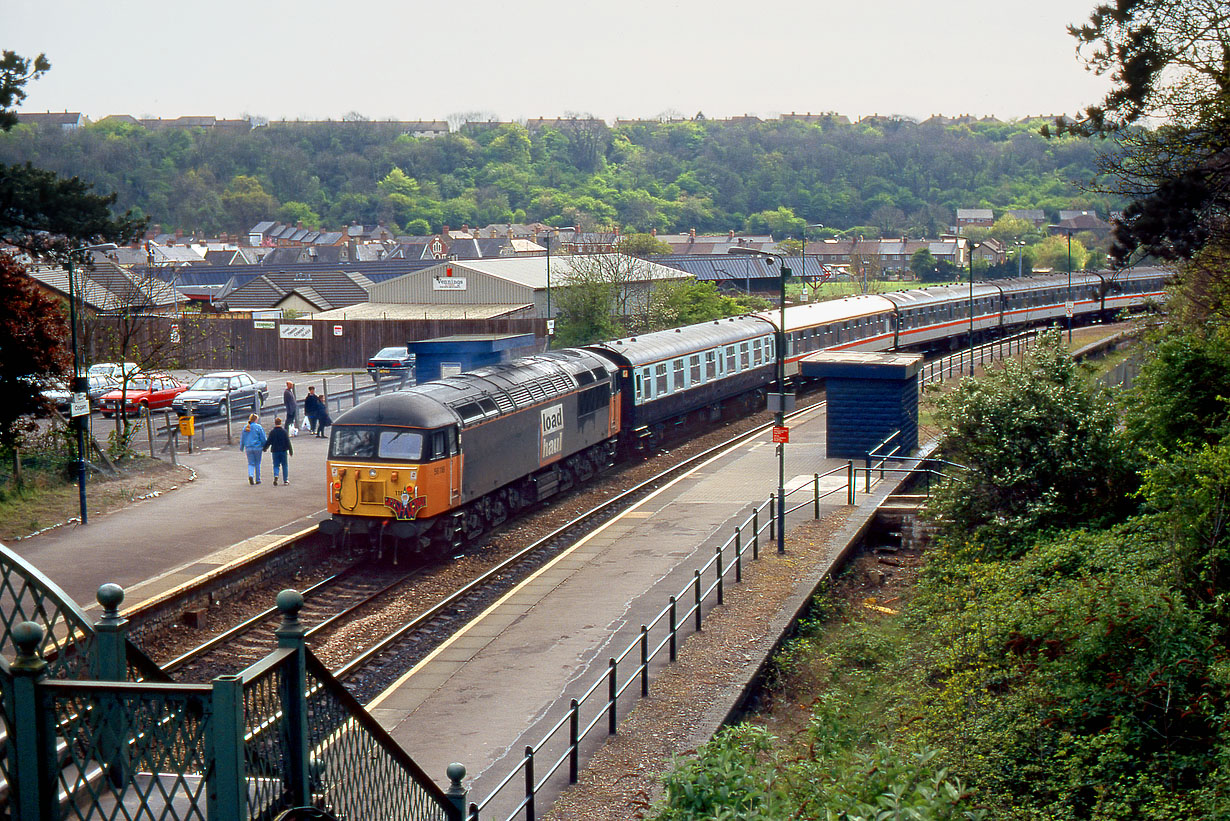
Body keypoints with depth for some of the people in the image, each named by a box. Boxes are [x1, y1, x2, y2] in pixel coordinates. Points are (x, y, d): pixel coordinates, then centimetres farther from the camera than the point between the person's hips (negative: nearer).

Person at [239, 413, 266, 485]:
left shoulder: (245, 427, 4)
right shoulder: (258, 427, -8)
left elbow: (242, 438, 11)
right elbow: (263, 438, -6)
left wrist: (241, 447, 22)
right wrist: (264, 447, 5)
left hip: (248, 448, 3)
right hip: (257, 448, -3)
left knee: (251, 463, 9)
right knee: (257, 464, 9)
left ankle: (250, 475, -17)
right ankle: (257, 480, 14)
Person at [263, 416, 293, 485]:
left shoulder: (272, 432, -3)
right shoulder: (284, 431, -5)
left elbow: (268, 442, 0)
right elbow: (288, 442, -4)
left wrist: (265, 448, 18)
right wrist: (290, 451, 3)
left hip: (275, 451, 0)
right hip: (283, 450, 0)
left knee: (276, 465, 7)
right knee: (285, 465, 9)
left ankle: (276, 475, -20)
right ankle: (285, 480, 8)